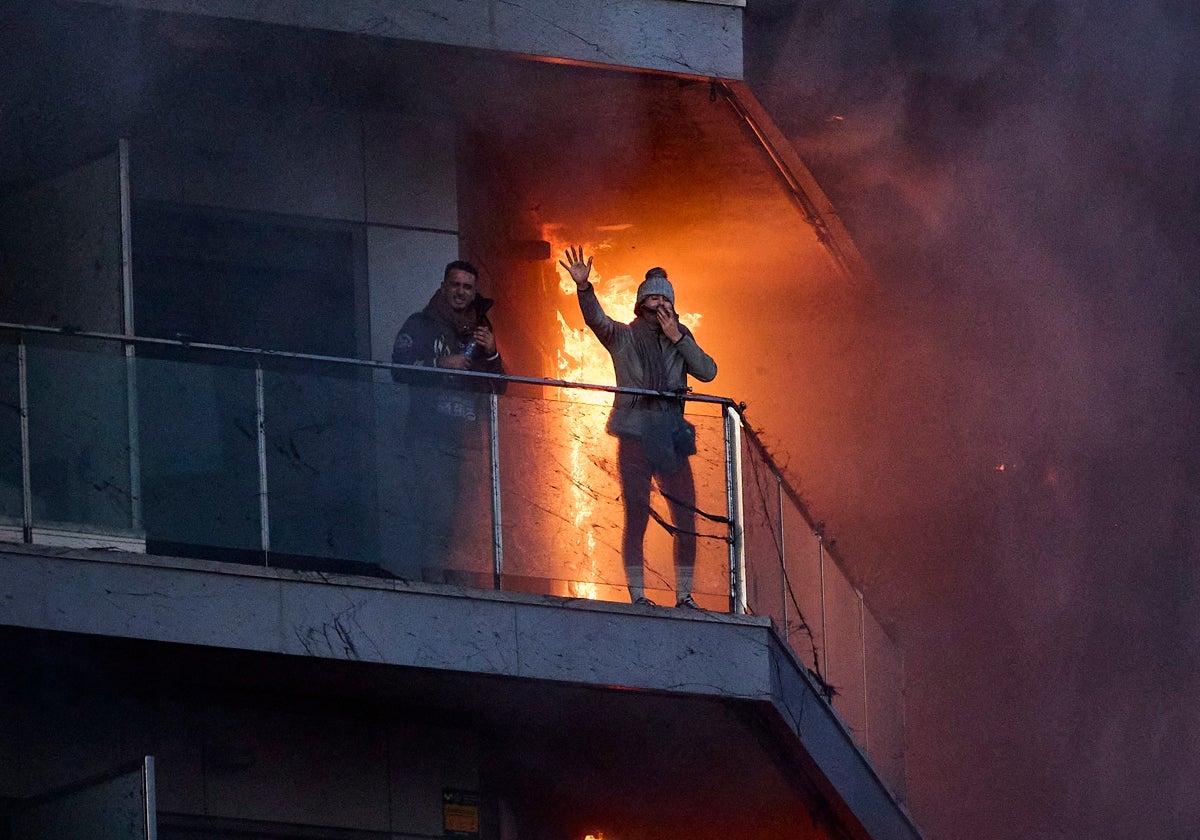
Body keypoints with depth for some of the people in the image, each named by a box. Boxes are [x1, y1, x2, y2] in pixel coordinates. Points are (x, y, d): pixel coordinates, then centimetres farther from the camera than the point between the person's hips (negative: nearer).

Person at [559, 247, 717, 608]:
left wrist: (678, 339, -6)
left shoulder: (680, 339, 15)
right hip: (635, 438, -3)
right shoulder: (623, 337, 7)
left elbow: (708, 372, 3)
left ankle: (684, 595, 5)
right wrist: (583, 287, -28)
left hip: (671, 439, 3)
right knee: (636, 517, -7)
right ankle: (637, 594, -5)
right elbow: (596, 319, -11)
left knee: (686, 518, -2)